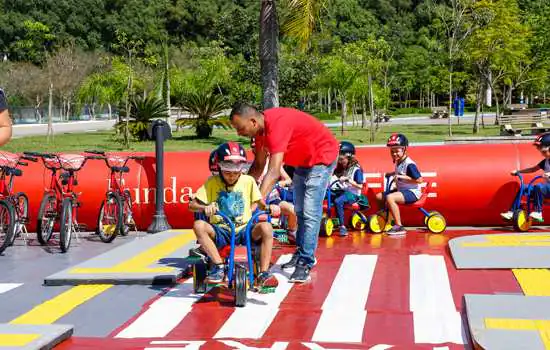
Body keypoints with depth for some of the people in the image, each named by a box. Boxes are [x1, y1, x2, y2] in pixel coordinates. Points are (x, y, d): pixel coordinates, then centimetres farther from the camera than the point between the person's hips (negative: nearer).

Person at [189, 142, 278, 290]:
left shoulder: (248, 181, 5)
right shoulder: (212, 182, 3)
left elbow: (256, 202, 14)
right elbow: (192, 205, 1)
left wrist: (251, 212, -10)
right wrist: (205, 208, -22)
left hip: (244, 230, 0)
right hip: (220, 231, 0)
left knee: (266, 227, -31)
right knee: (198, 225, -30)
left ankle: (264, 274, -24)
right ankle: (219, 266, -24)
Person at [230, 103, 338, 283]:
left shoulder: (276, 125, -36)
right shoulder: (261, 128, -8)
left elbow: (274, 172, -42)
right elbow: (259, 165, 3)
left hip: (322, 156, -9)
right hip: (304, 159, 10)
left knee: (310, 212, -14)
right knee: (299, 210, 15)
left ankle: (305, 263, -10)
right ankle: (301, 253, 27)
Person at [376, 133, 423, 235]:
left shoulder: (409, 164, -18)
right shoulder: (398, 162, 10)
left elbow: (419, 180, -23)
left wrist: (402, 177, -23)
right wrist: (392, 174, 14)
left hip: (412, 192, -10)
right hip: (401, 190, 10)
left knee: (390, 198, -33)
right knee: (379, 197, 4)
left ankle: (399, 226, -27)